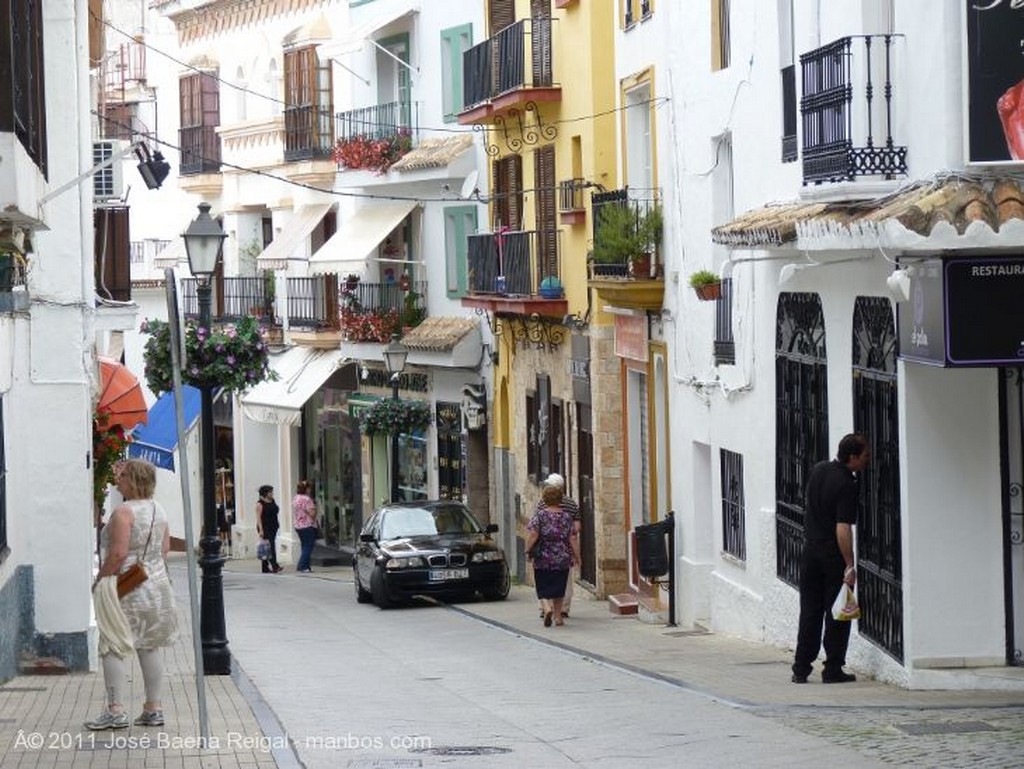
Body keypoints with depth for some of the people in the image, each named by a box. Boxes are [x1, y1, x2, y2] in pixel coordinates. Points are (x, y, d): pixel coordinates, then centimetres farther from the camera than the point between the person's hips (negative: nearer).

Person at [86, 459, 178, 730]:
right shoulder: (158, 510, 7)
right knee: (151, 647, 11)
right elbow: (165, 547, 14)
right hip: (157, 584, 8)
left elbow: (118, 553, -22)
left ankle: (115, 710, -6)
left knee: (114, 647, -2)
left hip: (125, 588, -8)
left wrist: (100, 580, -11)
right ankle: (153, 708, 14)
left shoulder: (123, 512, -17)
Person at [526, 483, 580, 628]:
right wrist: (577, 556, 5)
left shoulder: (540, 515, -7)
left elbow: (533, 535, -14)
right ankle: (558, 616, 17)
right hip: (563, 559, 2)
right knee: (558, 588, 14)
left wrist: (528, 550, -2)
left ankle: (548, 608, -17)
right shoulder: (566, 517, 0)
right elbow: (572, 538, -2)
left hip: (543, 559, -2)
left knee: (544, 587, 7)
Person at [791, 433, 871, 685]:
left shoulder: (818, 470, 5)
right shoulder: (846, 485, -19)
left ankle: (801, 669, 10)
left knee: (809, 611, 11)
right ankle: (833, 669, 2)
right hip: (833, 555, -7)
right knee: (837, 614, 2)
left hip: (810, 549, 7)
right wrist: (850, 565, -22)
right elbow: (843, 529, -23)